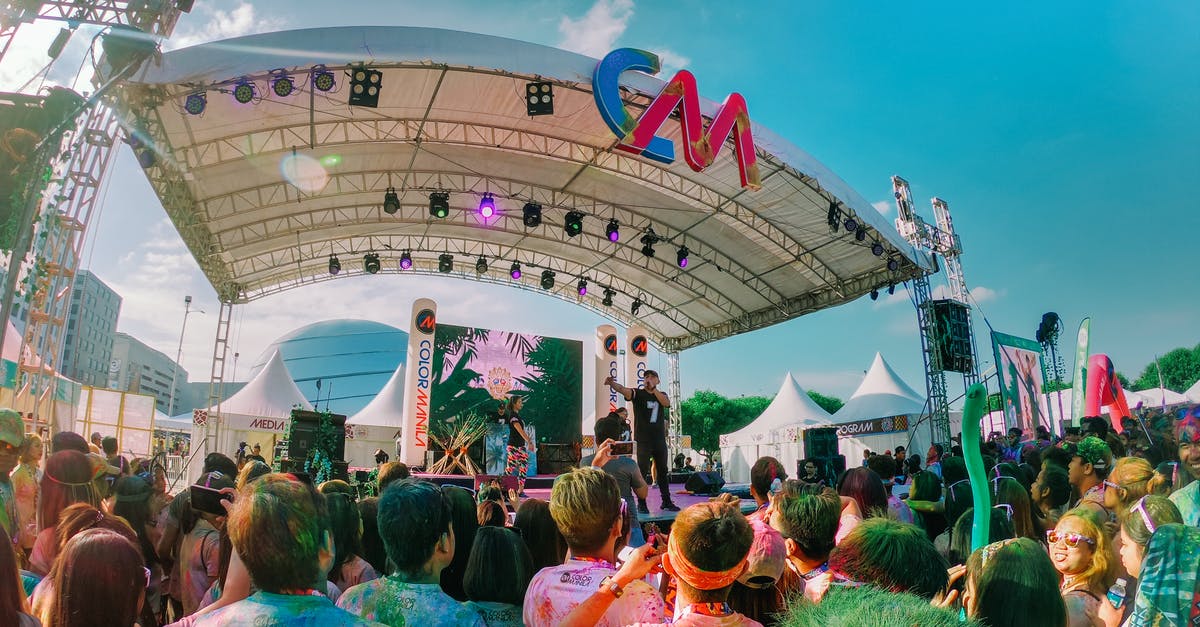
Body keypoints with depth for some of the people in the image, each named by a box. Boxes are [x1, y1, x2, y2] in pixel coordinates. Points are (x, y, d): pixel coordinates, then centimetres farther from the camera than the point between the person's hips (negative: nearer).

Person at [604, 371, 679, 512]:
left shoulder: (662, 395, 11)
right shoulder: (638, 393, -1)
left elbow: (667, 403, -13)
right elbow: (623, 389, -21)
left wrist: (653, 389, -24)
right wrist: (611, 383, -42)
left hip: (660, 439, 4)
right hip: (643, 440, -4)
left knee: (663, 471, 12)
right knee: (642, 471, -6)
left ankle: (666, 502, 21)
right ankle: (641, 503, 1)